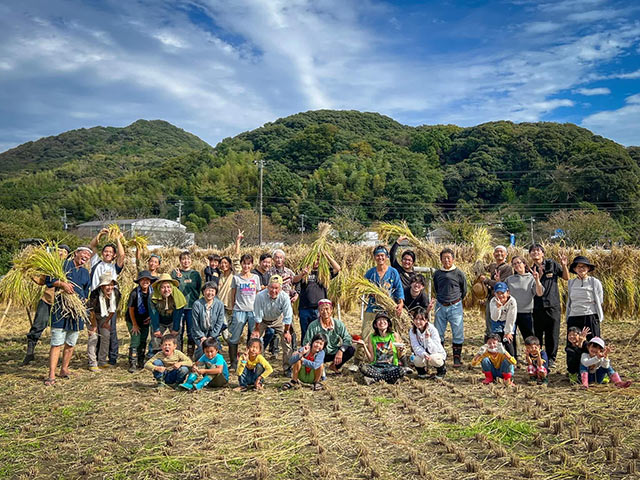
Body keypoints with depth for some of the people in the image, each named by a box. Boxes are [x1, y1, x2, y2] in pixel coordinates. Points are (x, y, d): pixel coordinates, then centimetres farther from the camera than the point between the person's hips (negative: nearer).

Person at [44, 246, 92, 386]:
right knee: (57, 344, -9)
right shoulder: (63, 265, 3)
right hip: (60, 309, -5)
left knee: (71, 344, 11)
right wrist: (62, 284, -18)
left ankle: (64, 369, 26)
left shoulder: (85, 273, 19)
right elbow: (48, 279, -4)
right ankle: (51, 375, -7)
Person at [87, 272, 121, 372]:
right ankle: (92, 363, -5)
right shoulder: (95, 294, -35)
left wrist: (106, 322, -2)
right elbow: (91, 311, -22)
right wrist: (94, 326, -14)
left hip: (105, 316, 4)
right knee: (93, 337, -10)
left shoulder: (116, 293, -22)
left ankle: (102, 362, 11)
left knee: (106, 336, 0)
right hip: (92, 316, -4)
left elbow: (113, 309, -6)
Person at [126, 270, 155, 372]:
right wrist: (134, 325, -8)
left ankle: (141, 362, 21)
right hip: (133, 320, -4)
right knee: (135, 341, -10)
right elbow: (131, 309, -12)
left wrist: (151, 317, -5)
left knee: (143, 341, 9)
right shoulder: (134, 293, -20)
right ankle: (132, 364, -3)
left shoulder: (152, 292, -8)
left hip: (145, 321, 4)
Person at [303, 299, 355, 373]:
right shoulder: (313, 326, -11)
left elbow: (347, 338, -7)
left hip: (334, 352, 3)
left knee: (351, 350, -19)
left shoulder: (338, 324, -5)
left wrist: (341, 351, -25)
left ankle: (335, 366, 5)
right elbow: (306, 343, -10)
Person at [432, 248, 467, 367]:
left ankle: (457, 358, 10)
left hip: (455, 307, -3)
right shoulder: (437, 273, 4)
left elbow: (464, 290, 8)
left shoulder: (459, 273, -3)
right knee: (438, 333, 8)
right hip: (440, 306, 3)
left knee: (458, 333, -1)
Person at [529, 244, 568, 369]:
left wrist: (564, 265, -9)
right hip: (537, 306, 2)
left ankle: (551, 358, 16)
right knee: (537, 333, 6)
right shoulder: (531, 270, 9)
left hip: (552, 304, -2)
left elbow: (566, 278, 6)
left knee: (552, 333, 3)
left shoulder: (552, 264, 4)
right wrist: (538, 276, -15)